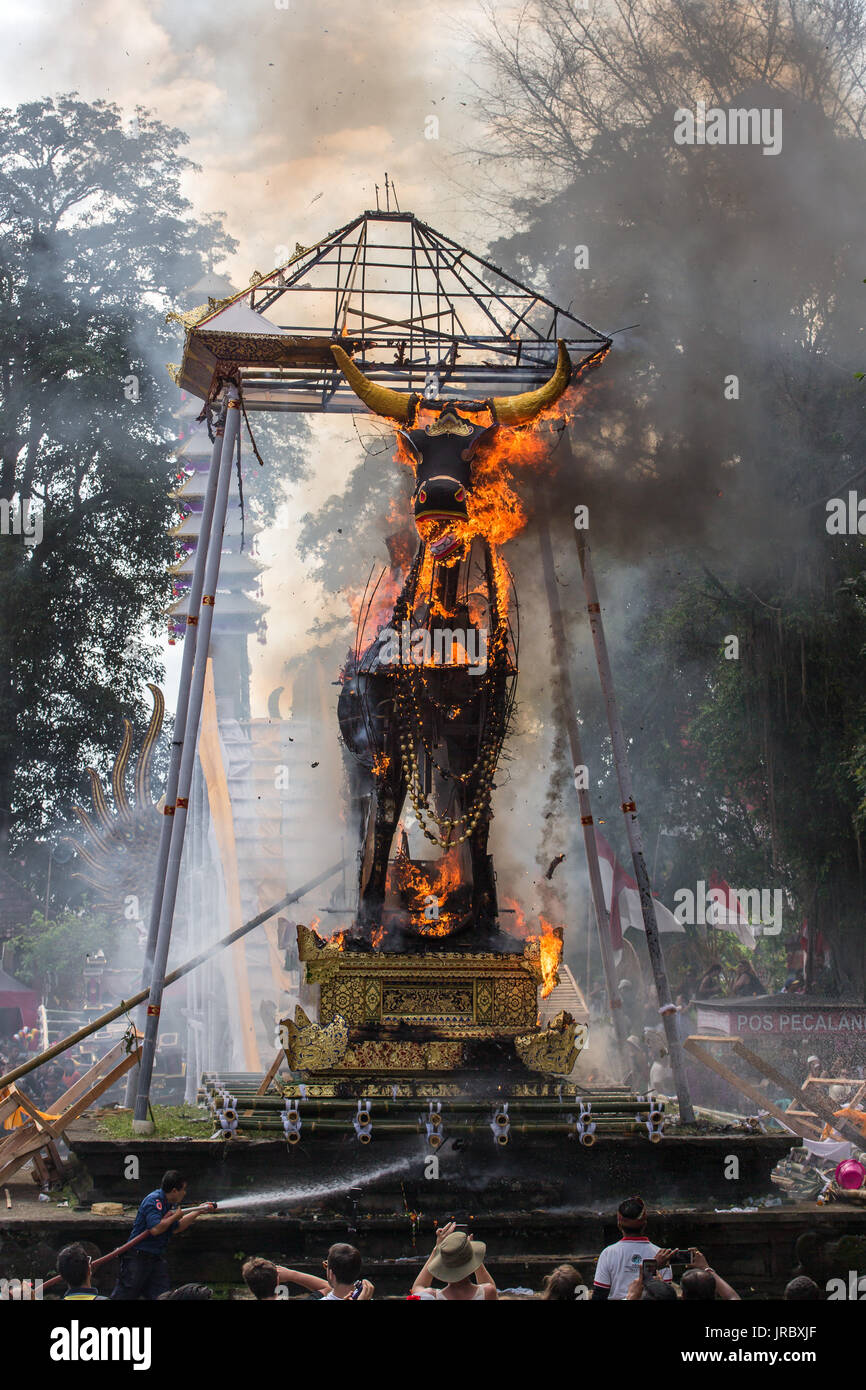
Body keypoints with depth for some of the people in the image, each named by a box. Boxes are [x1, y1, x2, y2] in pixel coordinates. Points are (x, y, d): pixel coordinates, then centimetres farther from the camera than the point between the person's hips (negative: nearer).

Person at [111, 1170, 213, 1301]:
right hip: (138, 1257, -9)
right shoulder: (154, 1200, -19)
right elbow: (155, 1229, -30)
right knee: (123, 1295, -4)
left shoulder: (171, 1204, 10)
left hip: (157, 1258, 9)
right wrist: (175, 1216, -16)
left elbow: (178, 1227, 22)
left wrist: (199, 1211, 19)